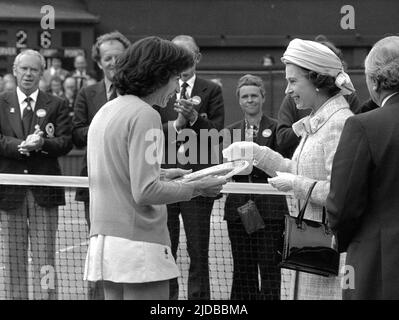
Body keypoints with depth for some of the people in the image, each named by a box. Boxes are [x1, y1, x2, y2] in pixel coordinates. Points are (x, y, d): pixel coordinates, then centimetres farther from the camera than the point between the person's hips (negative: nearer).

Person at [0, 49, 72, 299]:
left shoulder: (56, 105, 8)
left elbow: (65, 143, -3)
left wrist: (42, 143, -21)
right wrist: (22, 146, -19)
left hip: (44, 192, -1)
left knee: (45, 257, -1)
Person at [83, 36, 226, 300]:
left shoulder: (105, 112, 14)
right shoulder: (145, 115, -12)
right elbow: (145, 192, -18)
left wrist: (161, 174, 19)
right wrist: (196, 188, -7)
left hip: (103, 239, 9)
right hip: (139, 246, -9)